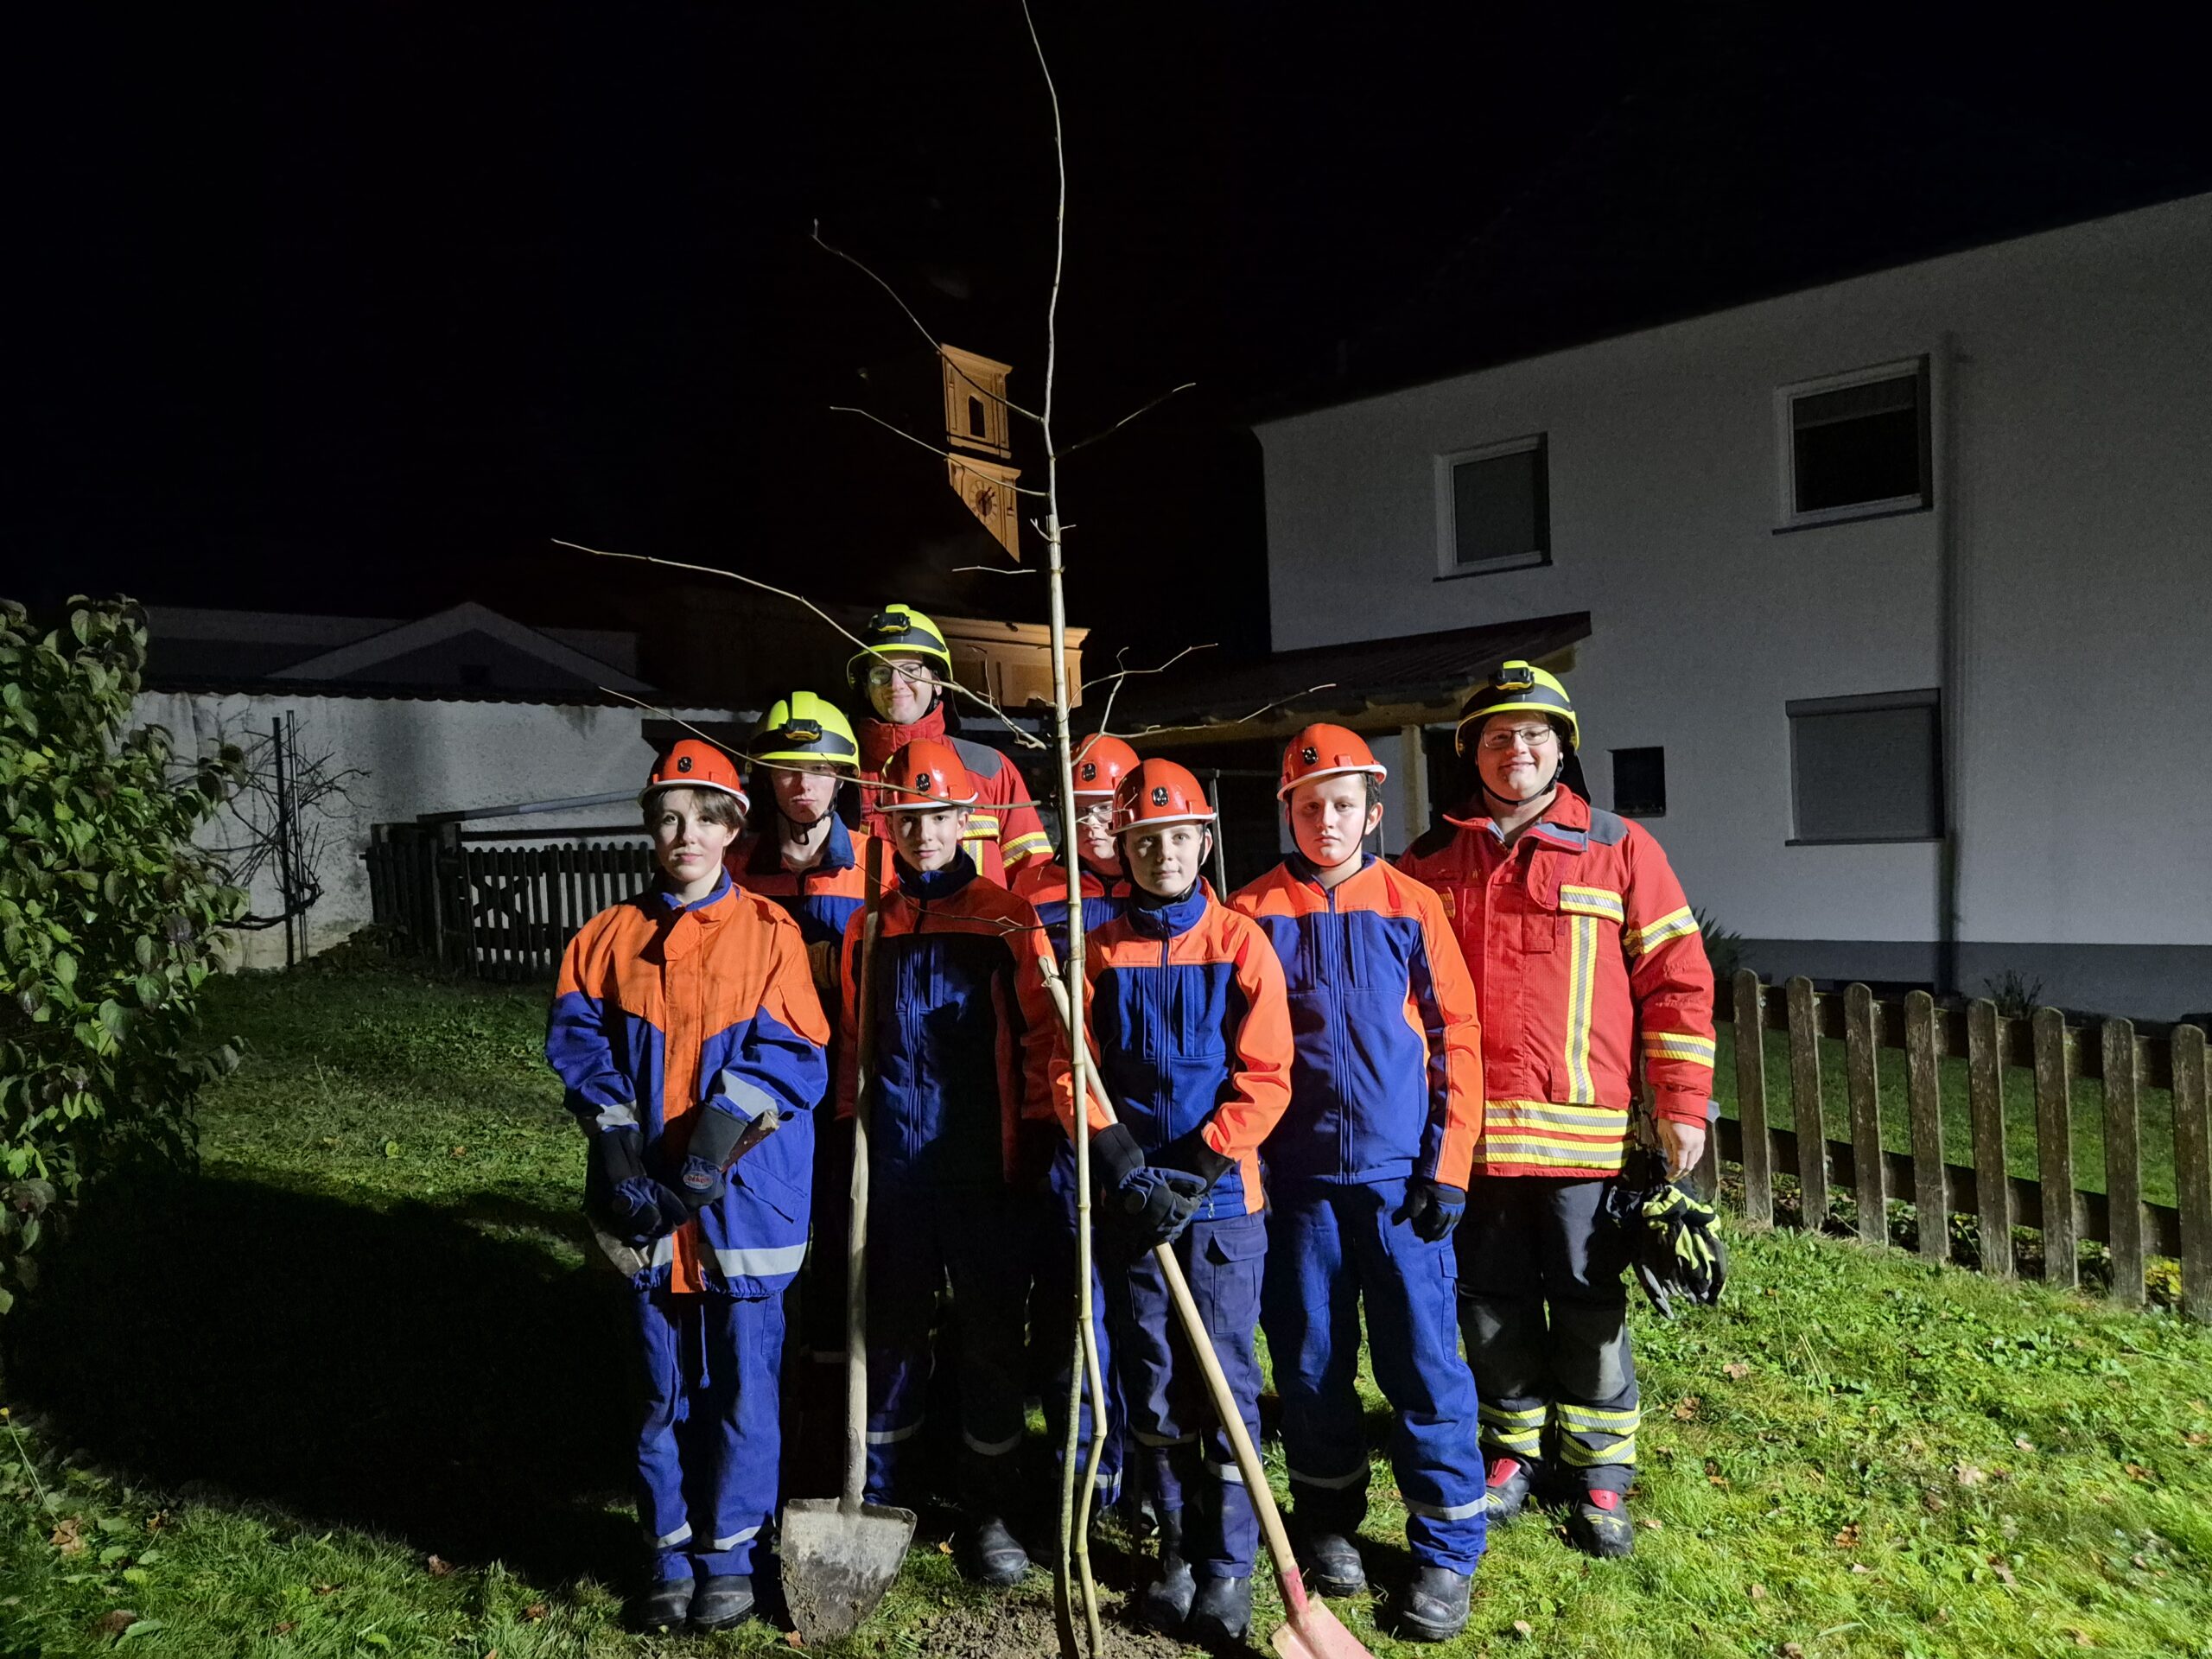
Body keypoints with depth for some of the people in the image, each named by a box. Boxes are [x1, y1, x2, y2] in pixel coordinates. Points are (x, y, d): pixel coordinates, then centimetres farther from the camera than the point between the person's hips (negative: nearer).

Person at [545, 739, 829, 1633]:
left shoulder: (768, 933, -3)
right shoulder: (611, 937, 6)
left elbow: (788, 1058, -9)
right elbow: (580, 1044, 0)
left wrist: (708, 1156, -18)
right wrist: (620, 1147, -13)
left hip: (744, 1198, -2)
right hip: (645, 1208, 2)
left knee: (740, 1385, 8)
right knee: (663, 1386, 14)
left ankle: (729, 1552, 26)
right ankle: (673, 1552, 31)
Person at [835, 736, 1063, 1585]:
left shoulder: (1007, 918, -3)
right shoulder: (869, 927, 7)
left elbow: (1041, 1032, -3)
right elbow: (851, 1044, 14)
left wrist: (1035, 1140, -6)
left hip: (984, 1167, -2)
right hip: (895, 1167, 3)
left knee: (992, 1338, 7)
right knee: (892, 1331, 13)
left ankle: (990, 1510, 23)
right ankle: (876, 1497, 30)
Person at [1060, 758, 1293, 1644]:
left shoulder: (1242, 942, -2)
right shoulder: (1101, 951, 4)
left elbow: (1265, 1076, -7)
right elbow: (1076, 1075, 0)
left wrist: (1197, 1170, -15)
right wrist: (1127, 1172, -11)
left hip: (1221, 1195, -2)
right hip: (1131, 1199, 2)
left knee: (1223, 1375, 2)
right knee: (1151, 1378, 11)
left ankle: (1229, 1564, 17)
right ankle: (1177, 1548, 28)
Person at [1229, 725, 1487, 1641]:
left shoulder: (1412, 907, -1)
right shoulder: (1253, 913, 0)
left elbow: (1456, 1039, 0)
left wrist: (1447, 1170, -4)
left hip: (1400, 1175, -1)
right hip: (1299, 1176, 1)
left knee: (1423, 1361, 4)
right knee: (1309, 1358, 12)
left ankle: (1447, 1548, 20)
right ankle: (1328, 1519, 32)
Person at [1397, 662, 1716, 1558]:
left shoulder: (1620, 849, 2)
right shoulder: (1430, 862, 7)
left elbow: (1677, 979, 1)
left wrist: (1681, 1105, -3)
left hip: (1586, 1128, -2)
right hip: (1468, 1129, 2)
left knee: (1588, 1304, 7)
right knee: (1492, 1299, 14)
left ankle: (1600, 1469, 26)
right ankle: (1513, 1444, 34)